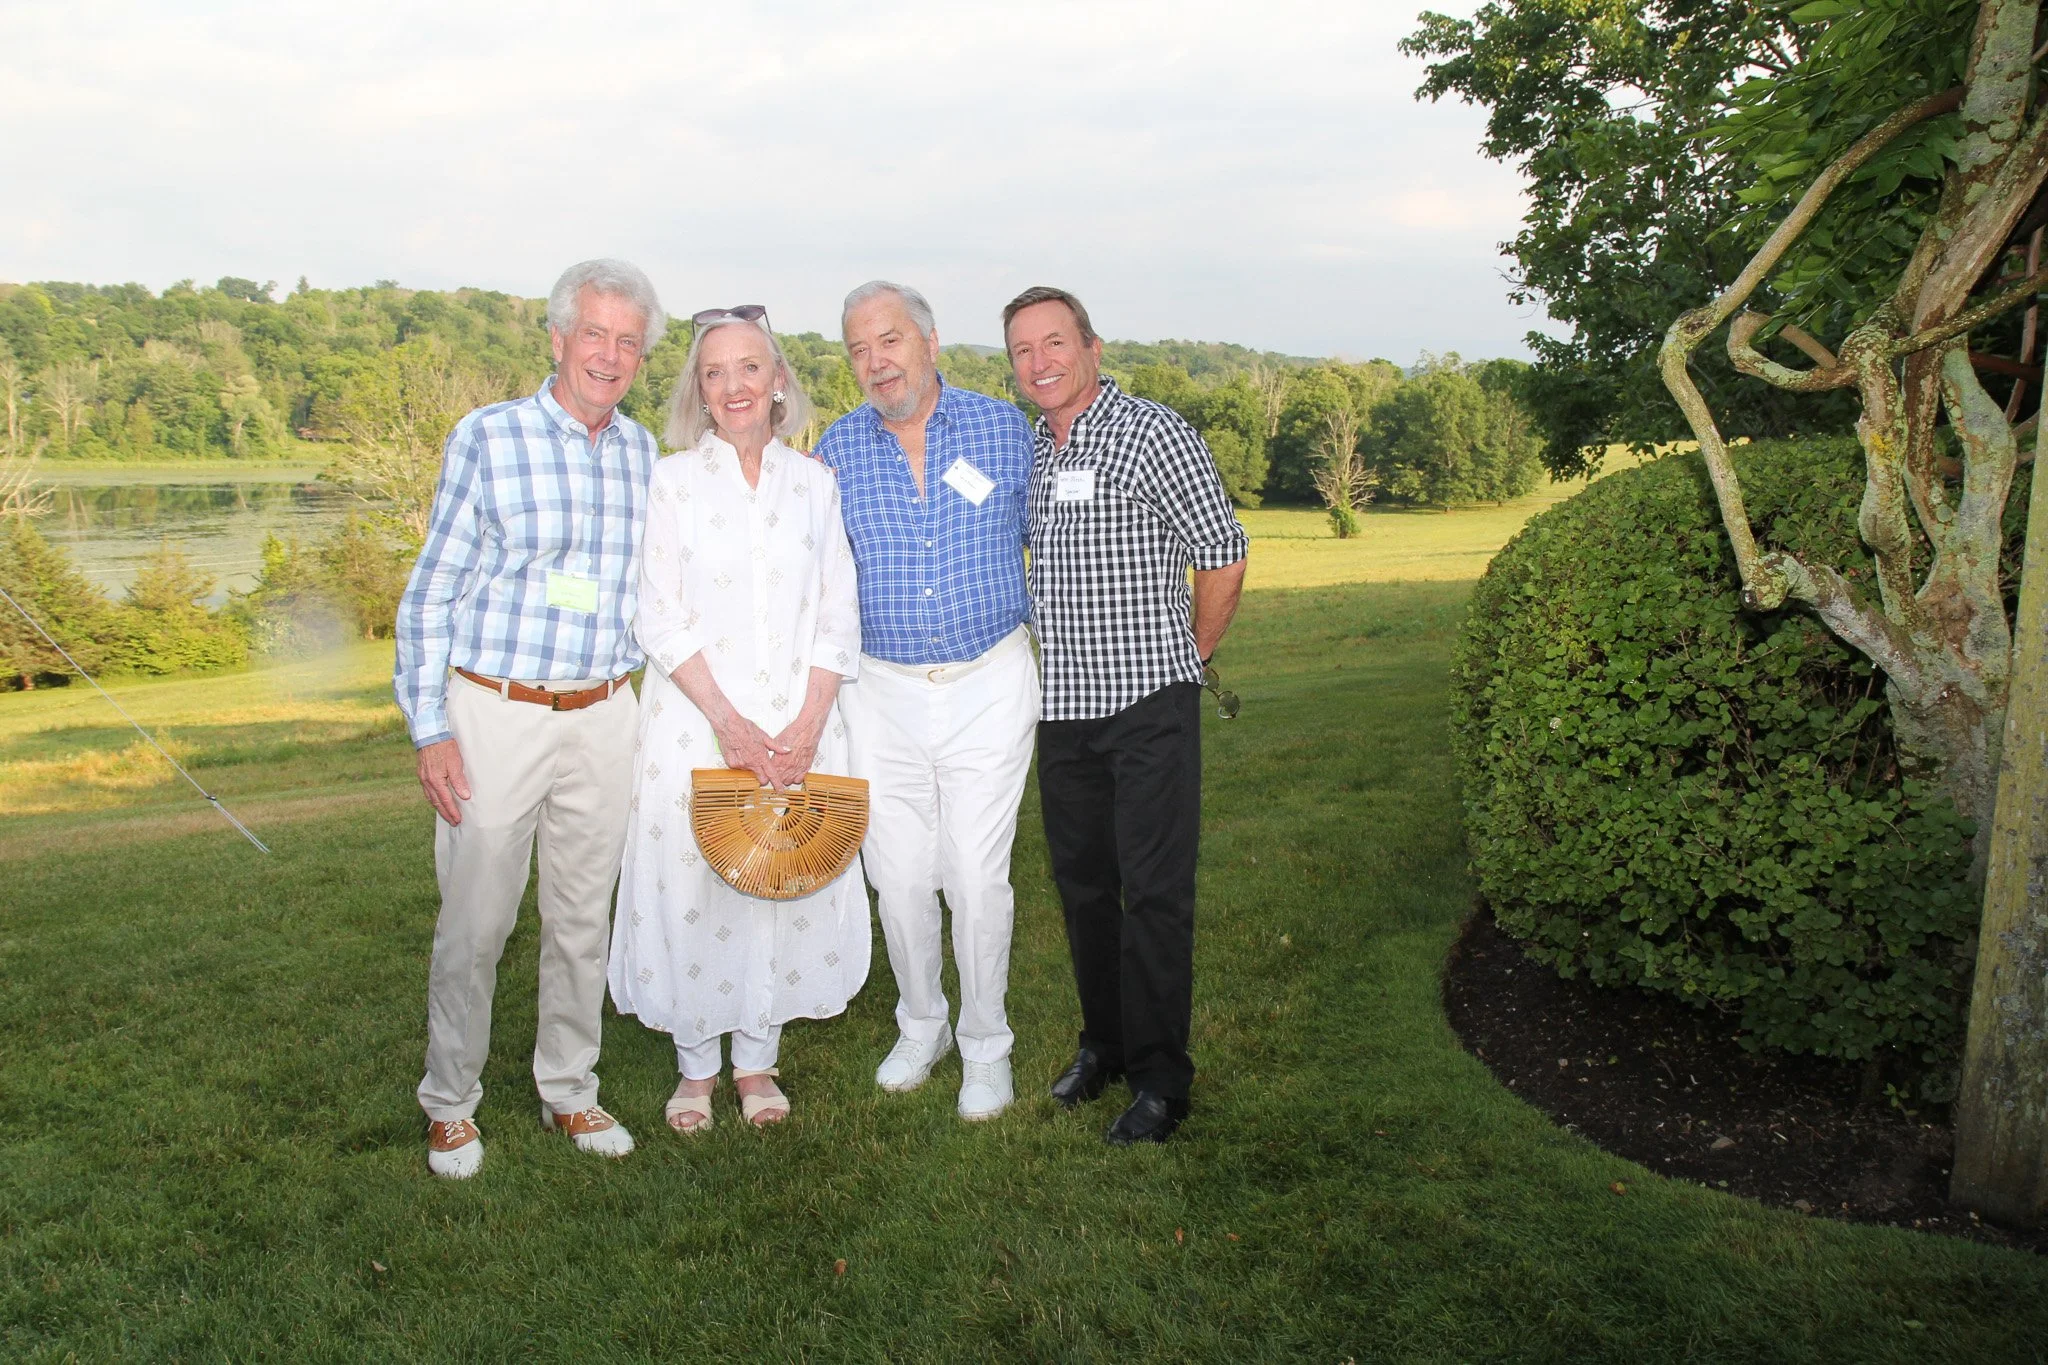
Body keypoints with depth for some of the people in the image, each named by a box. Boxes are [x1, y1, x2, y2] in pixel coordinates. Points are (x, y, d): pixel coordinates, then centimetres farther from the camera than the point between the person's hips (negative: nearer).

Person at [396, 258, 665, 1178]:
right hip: (495, 713, -3)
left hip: (603, 716, 4)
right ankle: (450, 1103, 23)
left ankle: (569, 1091, 29)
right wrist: (430, 730, -9)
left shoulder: (643, 453, 7)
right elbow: (431, 594, -3)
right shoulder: (486, 439, -5)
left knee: (584, 917, 12)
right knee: (474, 921, 4)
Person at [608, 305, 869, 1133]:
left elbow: (838, 617, 4)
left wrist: (807, 725, -8)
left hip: (798, 724, 2)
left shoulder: (814, 483, 7)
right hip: (695, 719, -2)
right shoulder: (673, 480, 1)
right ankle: (696, 1064, 21)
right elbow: (659, 617, -5)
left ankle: (757, 1058, 24)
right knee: (690, 884, 3)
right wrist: (727, 721, -14)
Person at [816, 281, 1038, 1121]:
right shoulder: (837, 450, 2)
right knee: (899, 877, 9)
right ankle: (920, 1028, 32)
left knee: (978, 878, 0)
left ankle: (986, 1047, 20)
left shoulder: (1003, 429, -2)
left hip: (990, 685, -2)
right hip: (882, 694, 2)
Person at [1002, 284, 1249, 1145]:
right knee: (1082, 885, 14)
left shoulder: (1152, 434, -9)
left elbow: (1223, 559, -8)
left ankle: (1160, 1077, 10)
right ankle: (1104, 1043, 30)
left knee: (1155, 893, -2)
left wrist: (1190, 658, 1)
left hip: (1147, 704, -7)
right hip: (1063, 708, 7)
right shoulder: (1028, 451, 12)